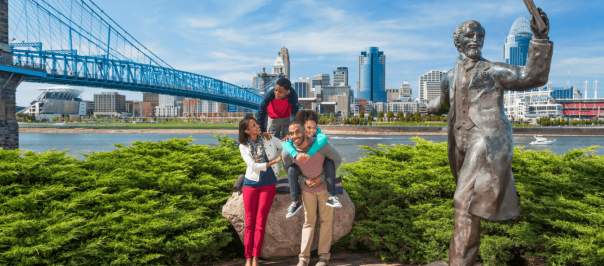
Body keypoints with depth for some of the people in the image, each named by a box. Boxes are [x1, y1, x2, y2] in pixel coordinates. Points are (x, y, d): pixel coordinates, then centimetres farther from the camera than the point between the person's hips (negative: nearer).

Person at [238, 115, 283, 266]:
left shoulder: (268, 138, 1)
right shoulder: (243, 146, -2)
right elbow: (253, 166, -12)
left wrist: (276, 158, -5)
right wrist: (273, 161, -15)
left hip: (268, 184, 0)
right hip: (251, 183, 0)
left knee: (260, 222, 0)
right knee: (249, 222, 2)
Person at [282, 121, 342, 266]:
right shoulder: (287, 152, -26)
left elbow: (337, 159, -18)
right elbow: (289, 168, -2)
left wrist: (321, 177, -22)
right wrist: (304, 179, -17)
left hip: (325, 185, -1)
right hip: (307, 187, 2)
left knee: (326, 220, 6)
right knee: (309, 221, 7)